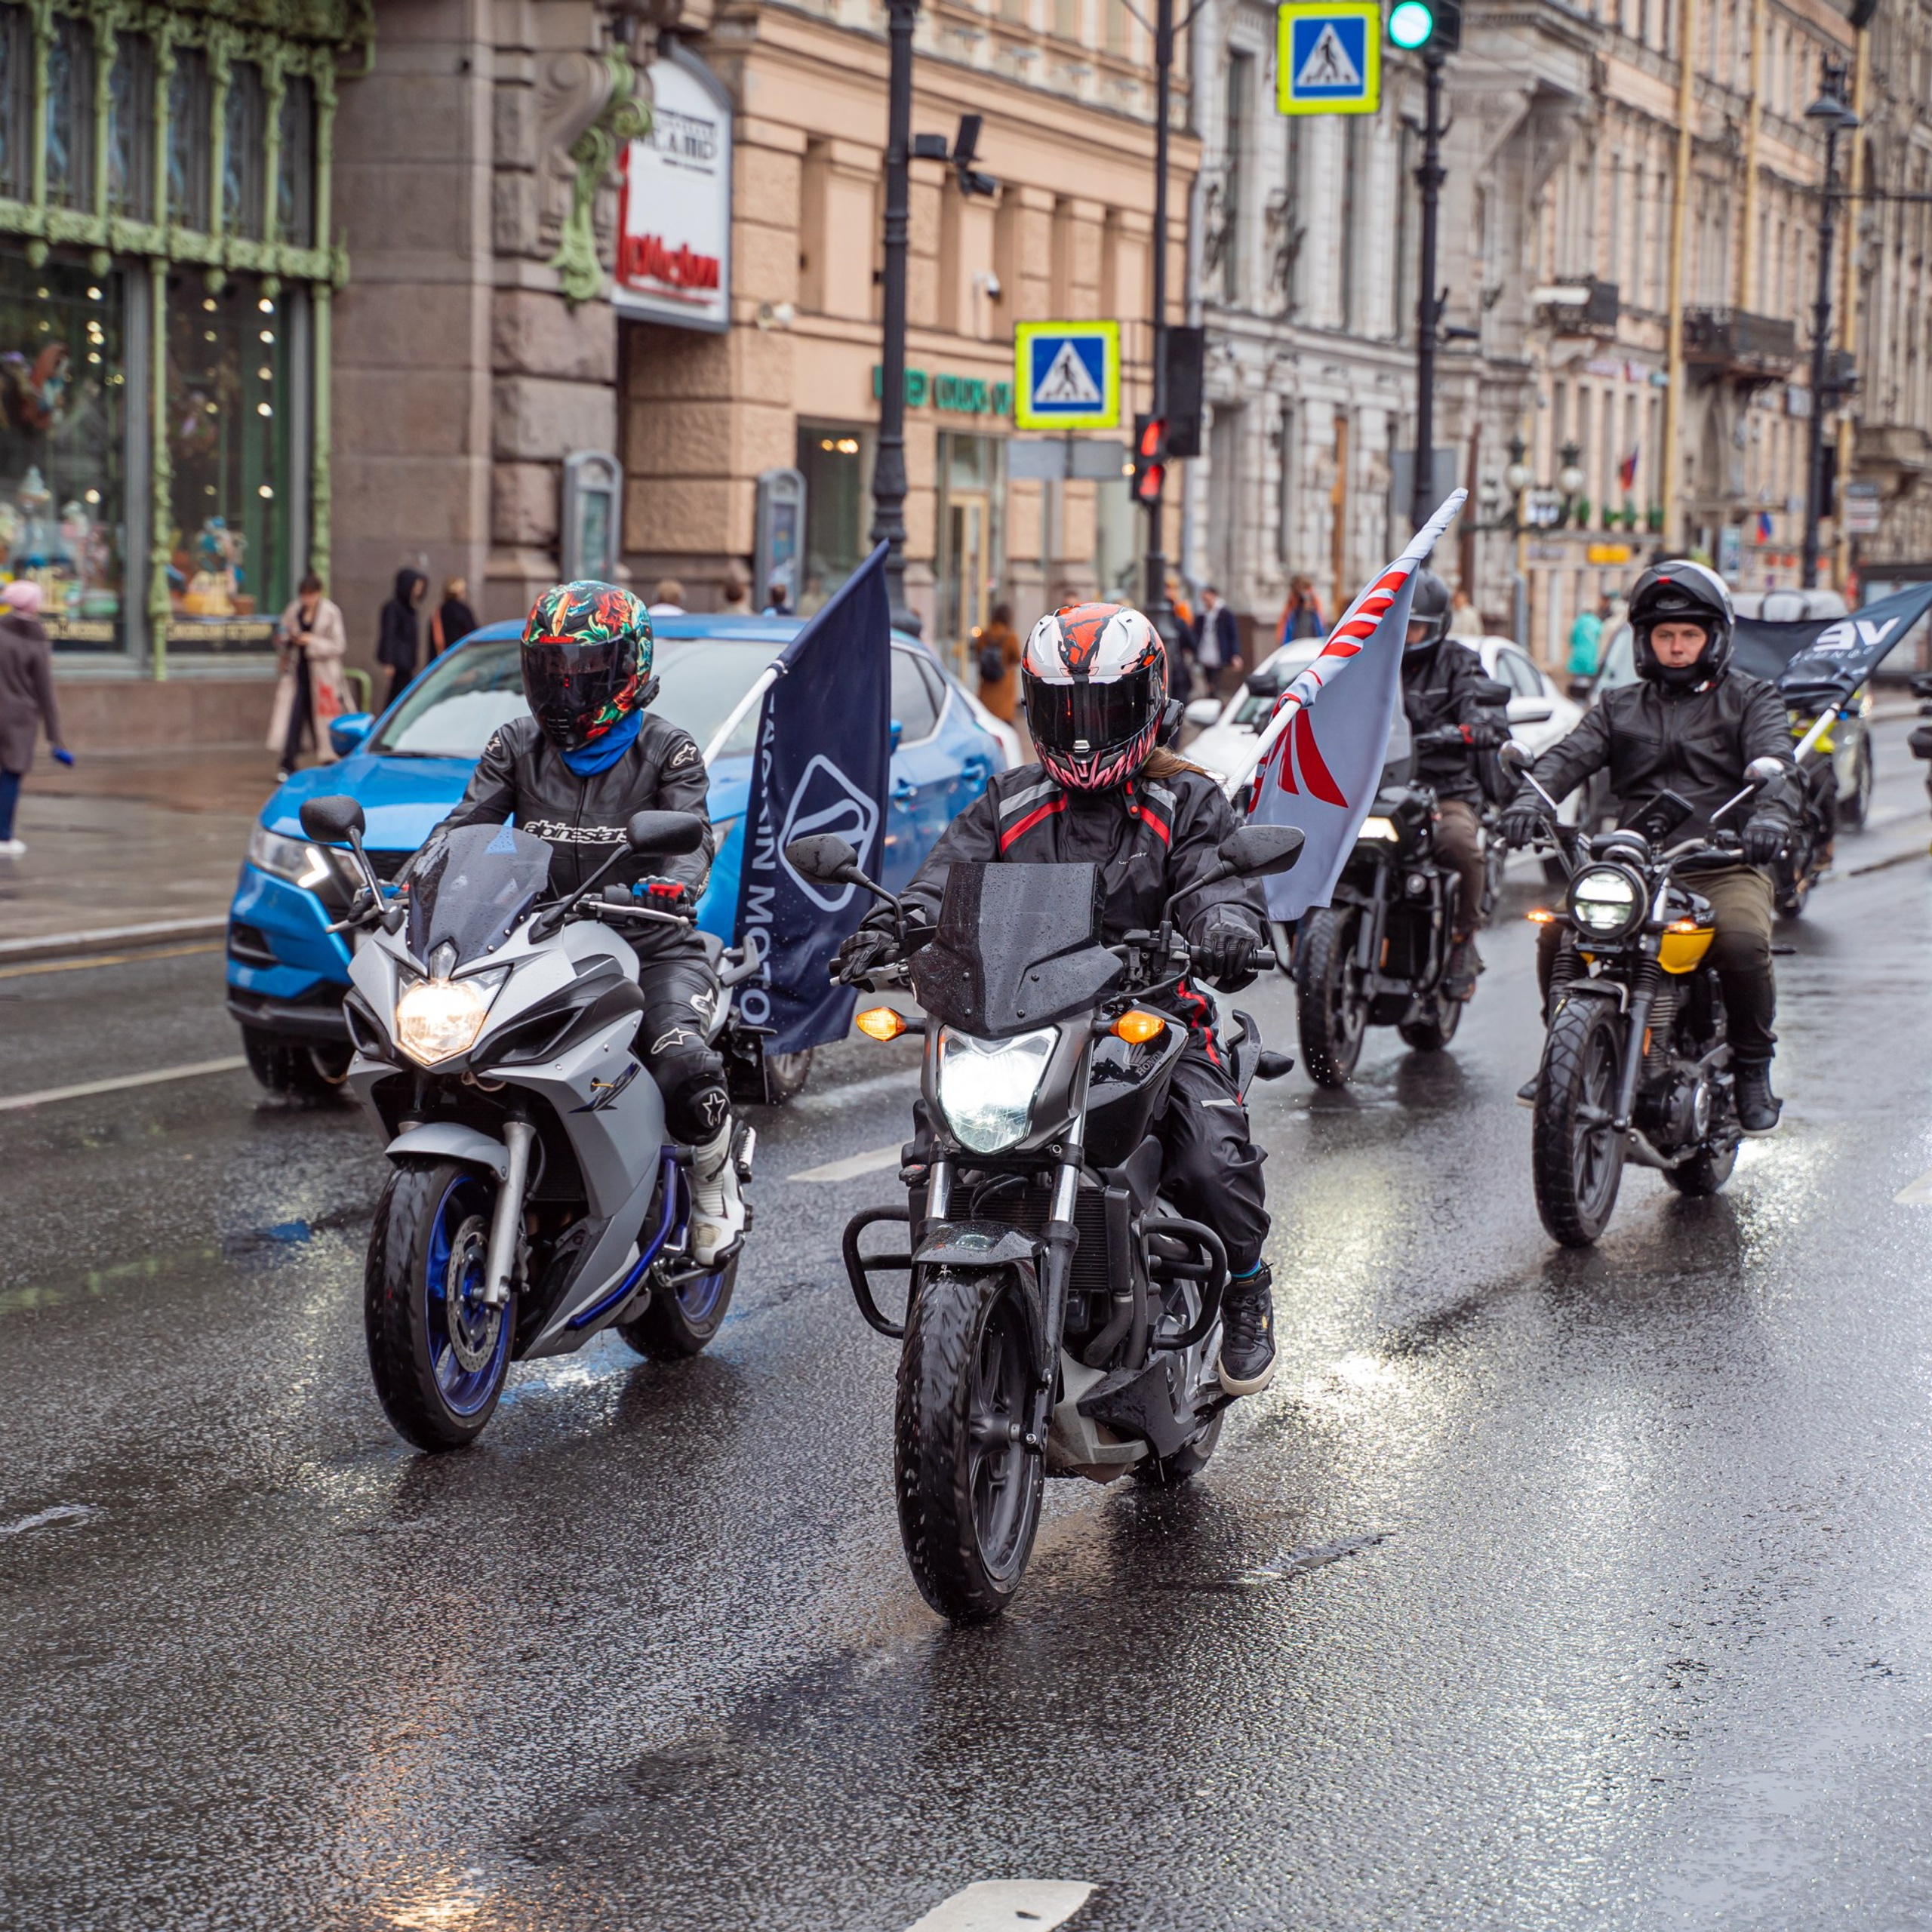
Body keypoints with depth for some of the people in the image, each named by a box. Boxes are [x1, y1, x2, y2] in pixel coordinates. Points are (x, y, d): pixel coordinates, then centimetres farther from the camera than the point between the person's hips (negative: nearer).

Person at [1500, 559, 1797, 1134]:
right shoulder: (1620, 708, 20)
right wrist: (1531, 795, -22)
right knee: (1557, 930, -20)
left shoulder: (1751, 699, 12)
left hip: (1722, 867, -3)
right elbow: (1573, 753, 2)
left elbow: (1774, 761, -7)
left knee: (1744, 941, -33)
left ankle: (1753, 1070, -11)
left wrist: (1770, 814, -32)